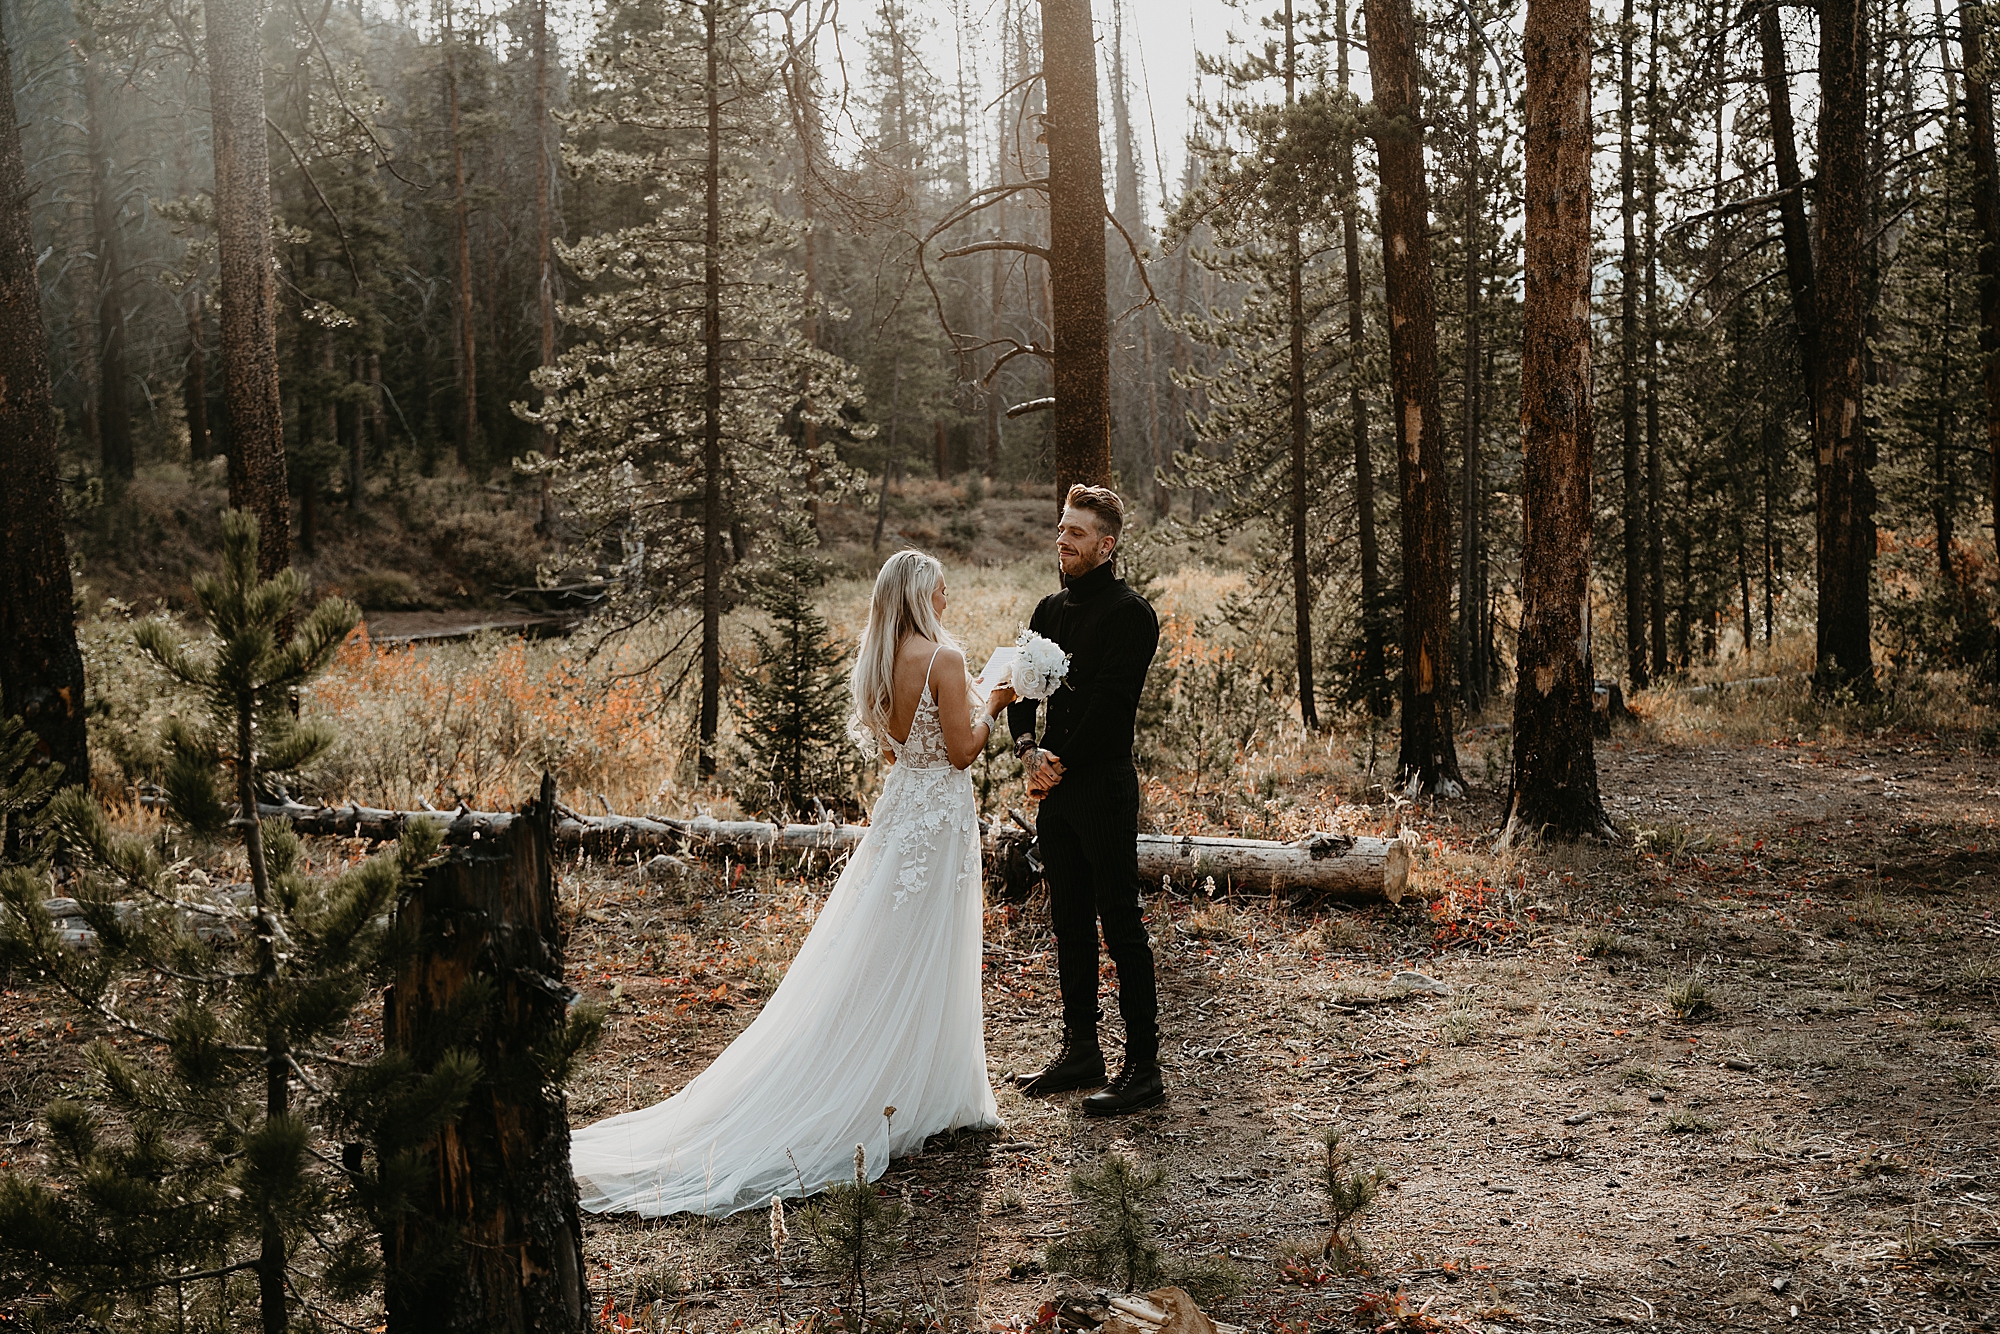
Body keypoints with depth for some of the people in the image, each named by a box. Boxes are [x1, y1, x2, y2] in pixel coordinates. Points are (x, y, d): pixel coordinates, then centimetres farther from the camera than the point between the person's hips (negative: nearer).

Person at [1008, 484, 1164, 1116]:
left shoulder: (1130, 613, -10)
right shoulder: (1050, 610, 14)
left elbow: (1110, 703, -16)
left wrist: (1062, 762, -12)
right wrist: (1029, 749, -5)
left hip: (1103, 785, -8)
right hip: (1056, 786, 8)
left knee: (1121, 924, -5)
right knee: (1070, 923, 14)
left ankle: (1143, 1068, 0)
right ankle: (1080, 1051, 24)